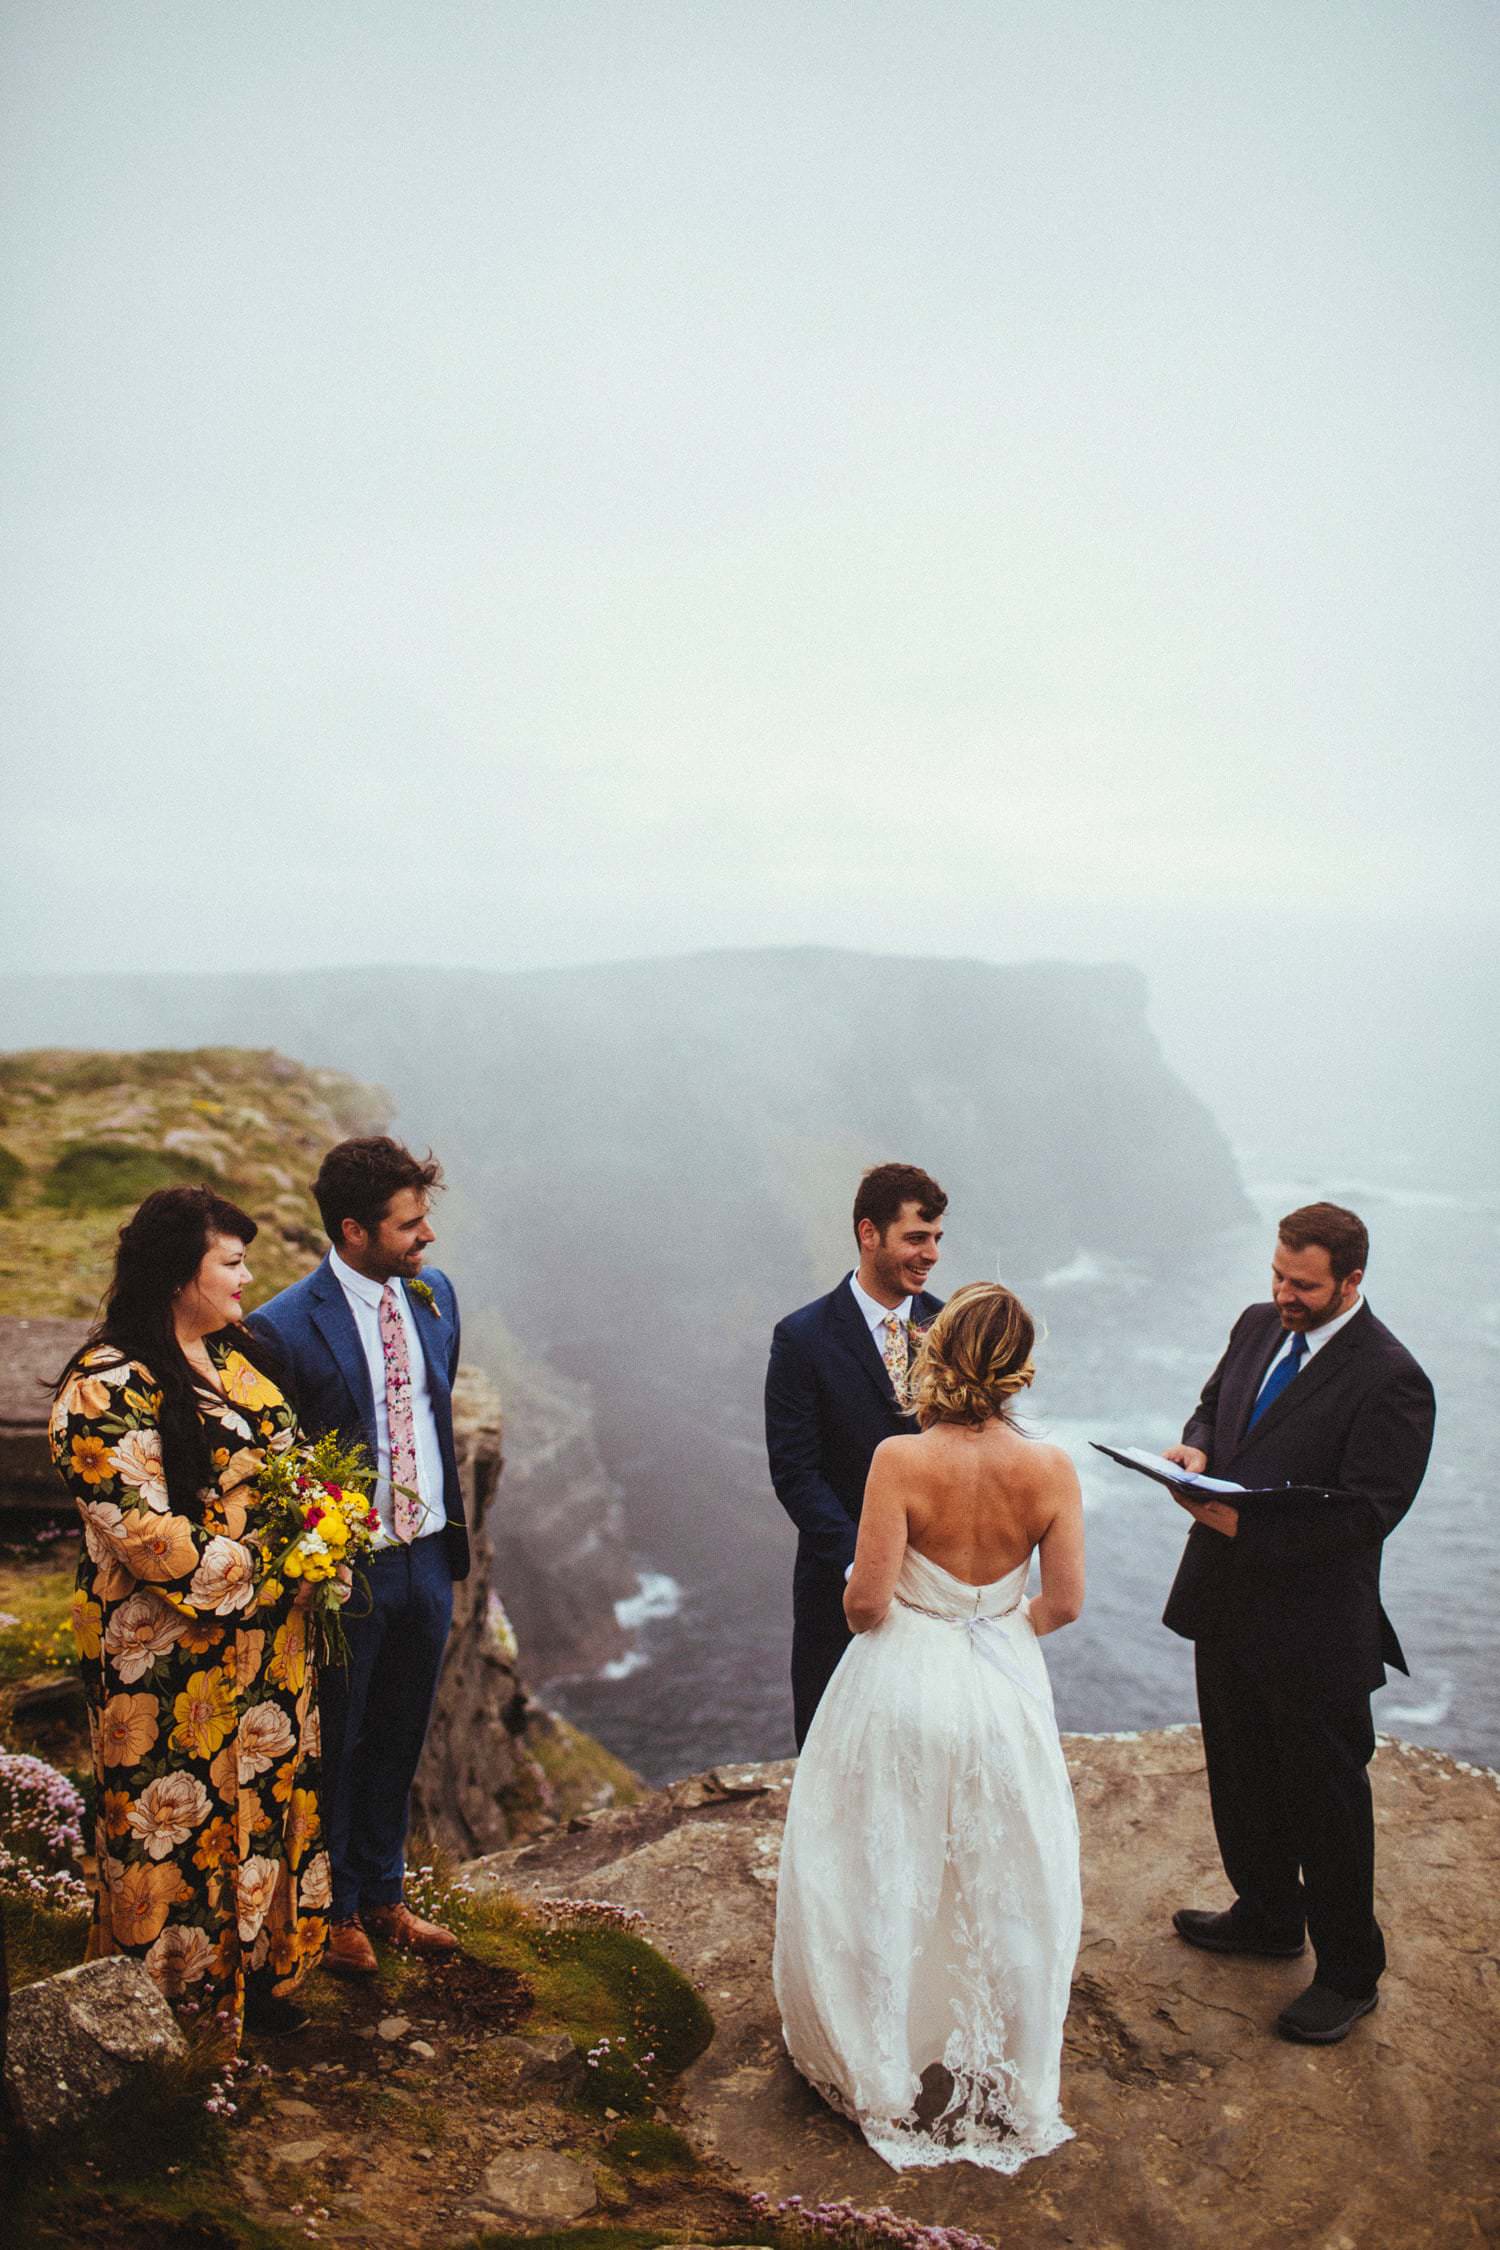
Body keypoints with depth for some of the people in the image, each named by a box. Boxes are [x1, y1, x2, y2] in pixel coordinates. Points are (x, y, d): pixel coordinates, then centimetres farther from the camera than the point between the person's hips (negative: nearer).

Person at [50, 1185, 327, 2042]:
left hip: (268, 1637, 8)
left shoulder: (236, 1355, 7)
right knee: (178, 1811, 7)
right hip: (172, 1648, -7)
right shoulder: (108, 1387, -19)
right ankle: (180, 1987, 26)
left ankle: (257, 1960, 33)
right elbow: (142, 1531, -22)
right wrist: (258, 1569, -17)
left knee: (268, 1788, 16)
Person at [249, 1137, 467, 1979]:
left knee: (399, 1741, 21)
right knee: (333, 1747, 14)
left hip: (427, 1561, 6)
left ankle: (384, 1894, 41)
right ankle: (333, 1910, 35)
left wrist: (451, 1533, 13)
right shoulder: (288, 1327, -20)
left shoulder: (435, 1294, 0)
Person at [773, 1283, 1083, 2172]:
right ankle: (1000, 2076, 38)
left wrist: (860, 1605, 4)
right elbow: (1064, 1603, -7)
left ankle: (886, 2071, 36)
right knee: (1001, 1886, 21)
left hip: (901, 1689, -2)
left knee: (884, 1881, 18)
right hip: (1004, 1694, 2)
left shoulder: (901, 1460, -22)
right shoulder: (1050, 1470, -14)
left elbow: (865, 1602, -19)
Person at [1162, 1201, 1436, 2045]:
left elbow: (1367, 1512, -23)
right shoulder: (1257, 1327, 2)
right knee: (1241, 1775, 23)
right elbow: (1214, 1403, 17)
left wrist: (1249, 1526, -28)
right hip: (1228, 1602, 8)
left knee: (1326, 1797, 8)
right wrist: (1197, 1446, -6)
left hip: (1314, 1626, -7)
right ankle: (1267, 1916, 45)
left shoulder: (1389, 1380, -21)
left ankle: (1349, 1974, 27)